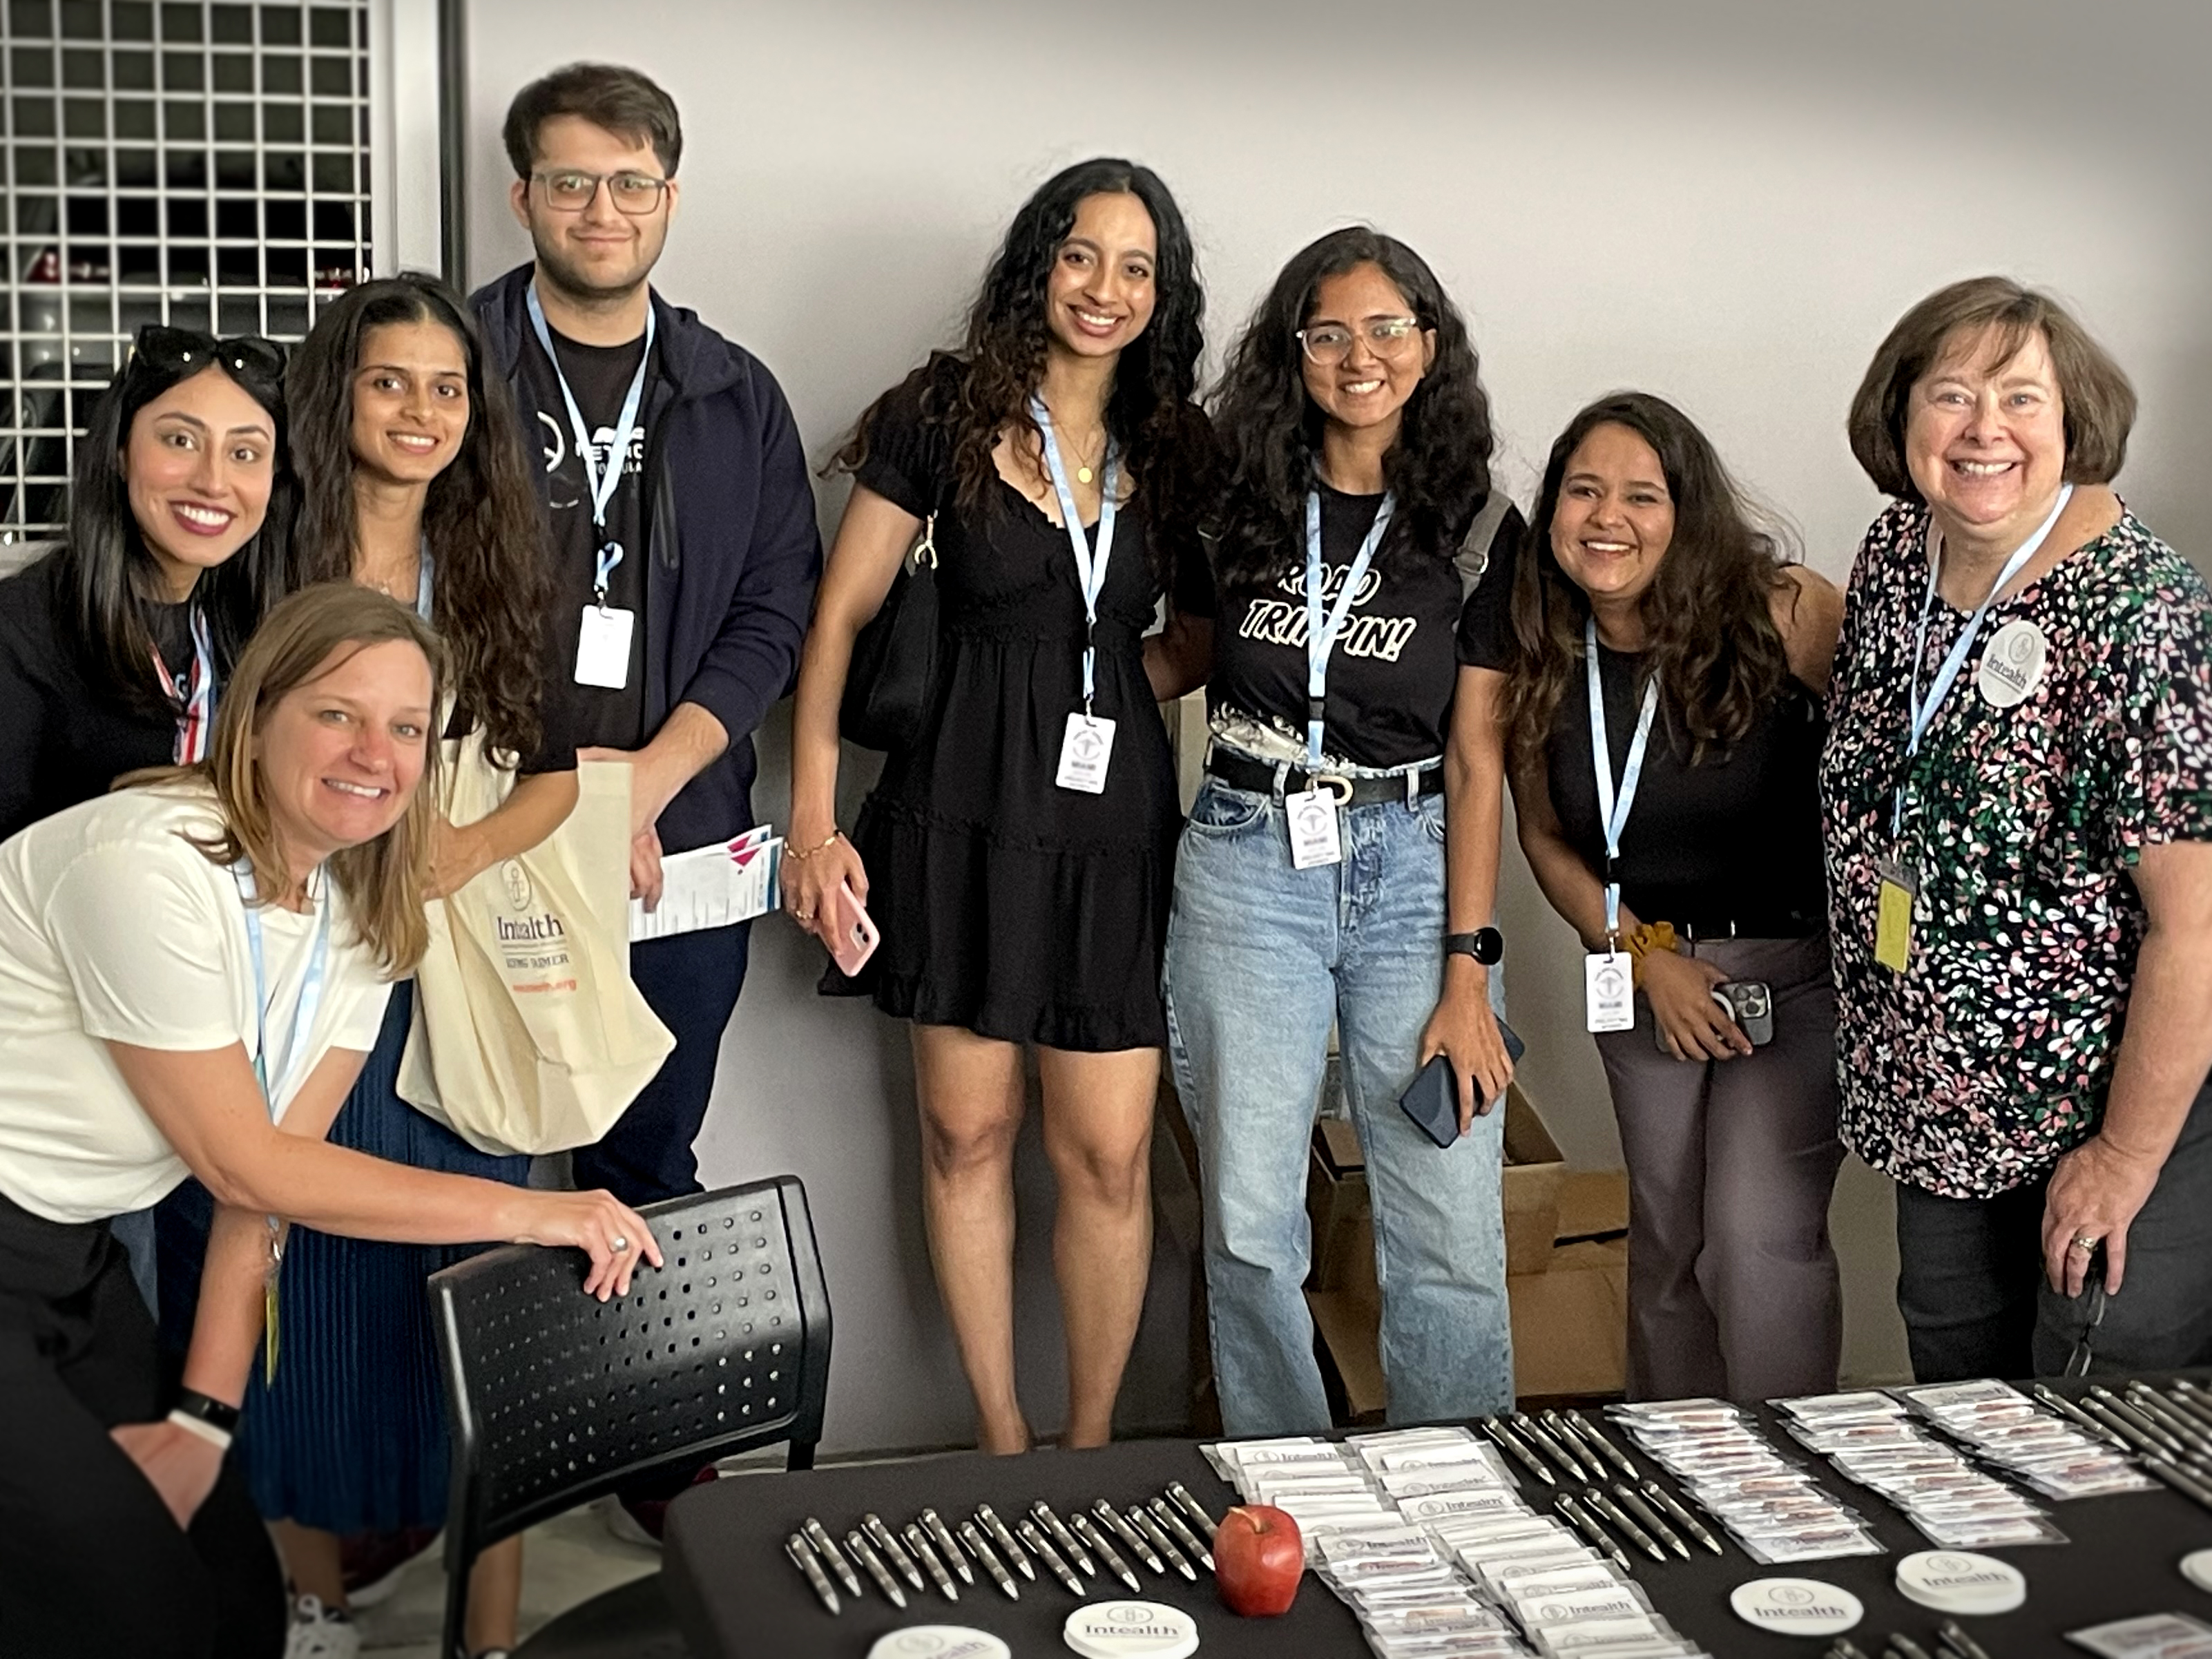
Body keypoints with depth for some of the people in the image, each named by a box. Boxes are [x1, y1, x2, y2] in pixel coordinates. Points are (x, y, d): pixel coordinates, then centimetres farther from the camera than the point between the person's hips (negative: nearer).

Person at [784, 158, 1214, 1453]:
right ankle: (1002, 1442, 21)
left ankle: (1092, 1446, 18)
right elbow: (841, 617, 0)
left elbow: (1206, 641, 16)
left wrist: (1114, 688, -6)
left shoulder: (1175, 448, 7)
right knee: (969, 1130, 7)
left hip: (1116, 823, 2)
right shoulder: (946, 417, -2)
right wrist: (815, 823, -4)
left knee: (1110, 1154, 1)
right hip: (966, 816, -2)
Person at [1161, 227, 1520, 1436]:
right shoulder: (1237, 505, 6)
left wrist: (1466, 972, -5)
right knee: (1251, 1222, 0)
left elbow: (1475, 758, 0)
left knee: (1450, 1235, -3)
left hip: (1414, 869, -1)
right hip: (1247, 868, 1)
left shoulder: (1479, 531, 2)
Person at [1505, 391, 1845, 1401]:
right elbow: (1545, 838, 6)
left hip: (1796, 967, -4)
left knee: (1760, 1233, -14)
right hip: (1641, 973, 5)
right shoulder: (1542, 656, -4)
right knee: (1665, 1243, 16)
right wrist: (1645, 958, -7)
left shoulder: (1784, 616, -18)